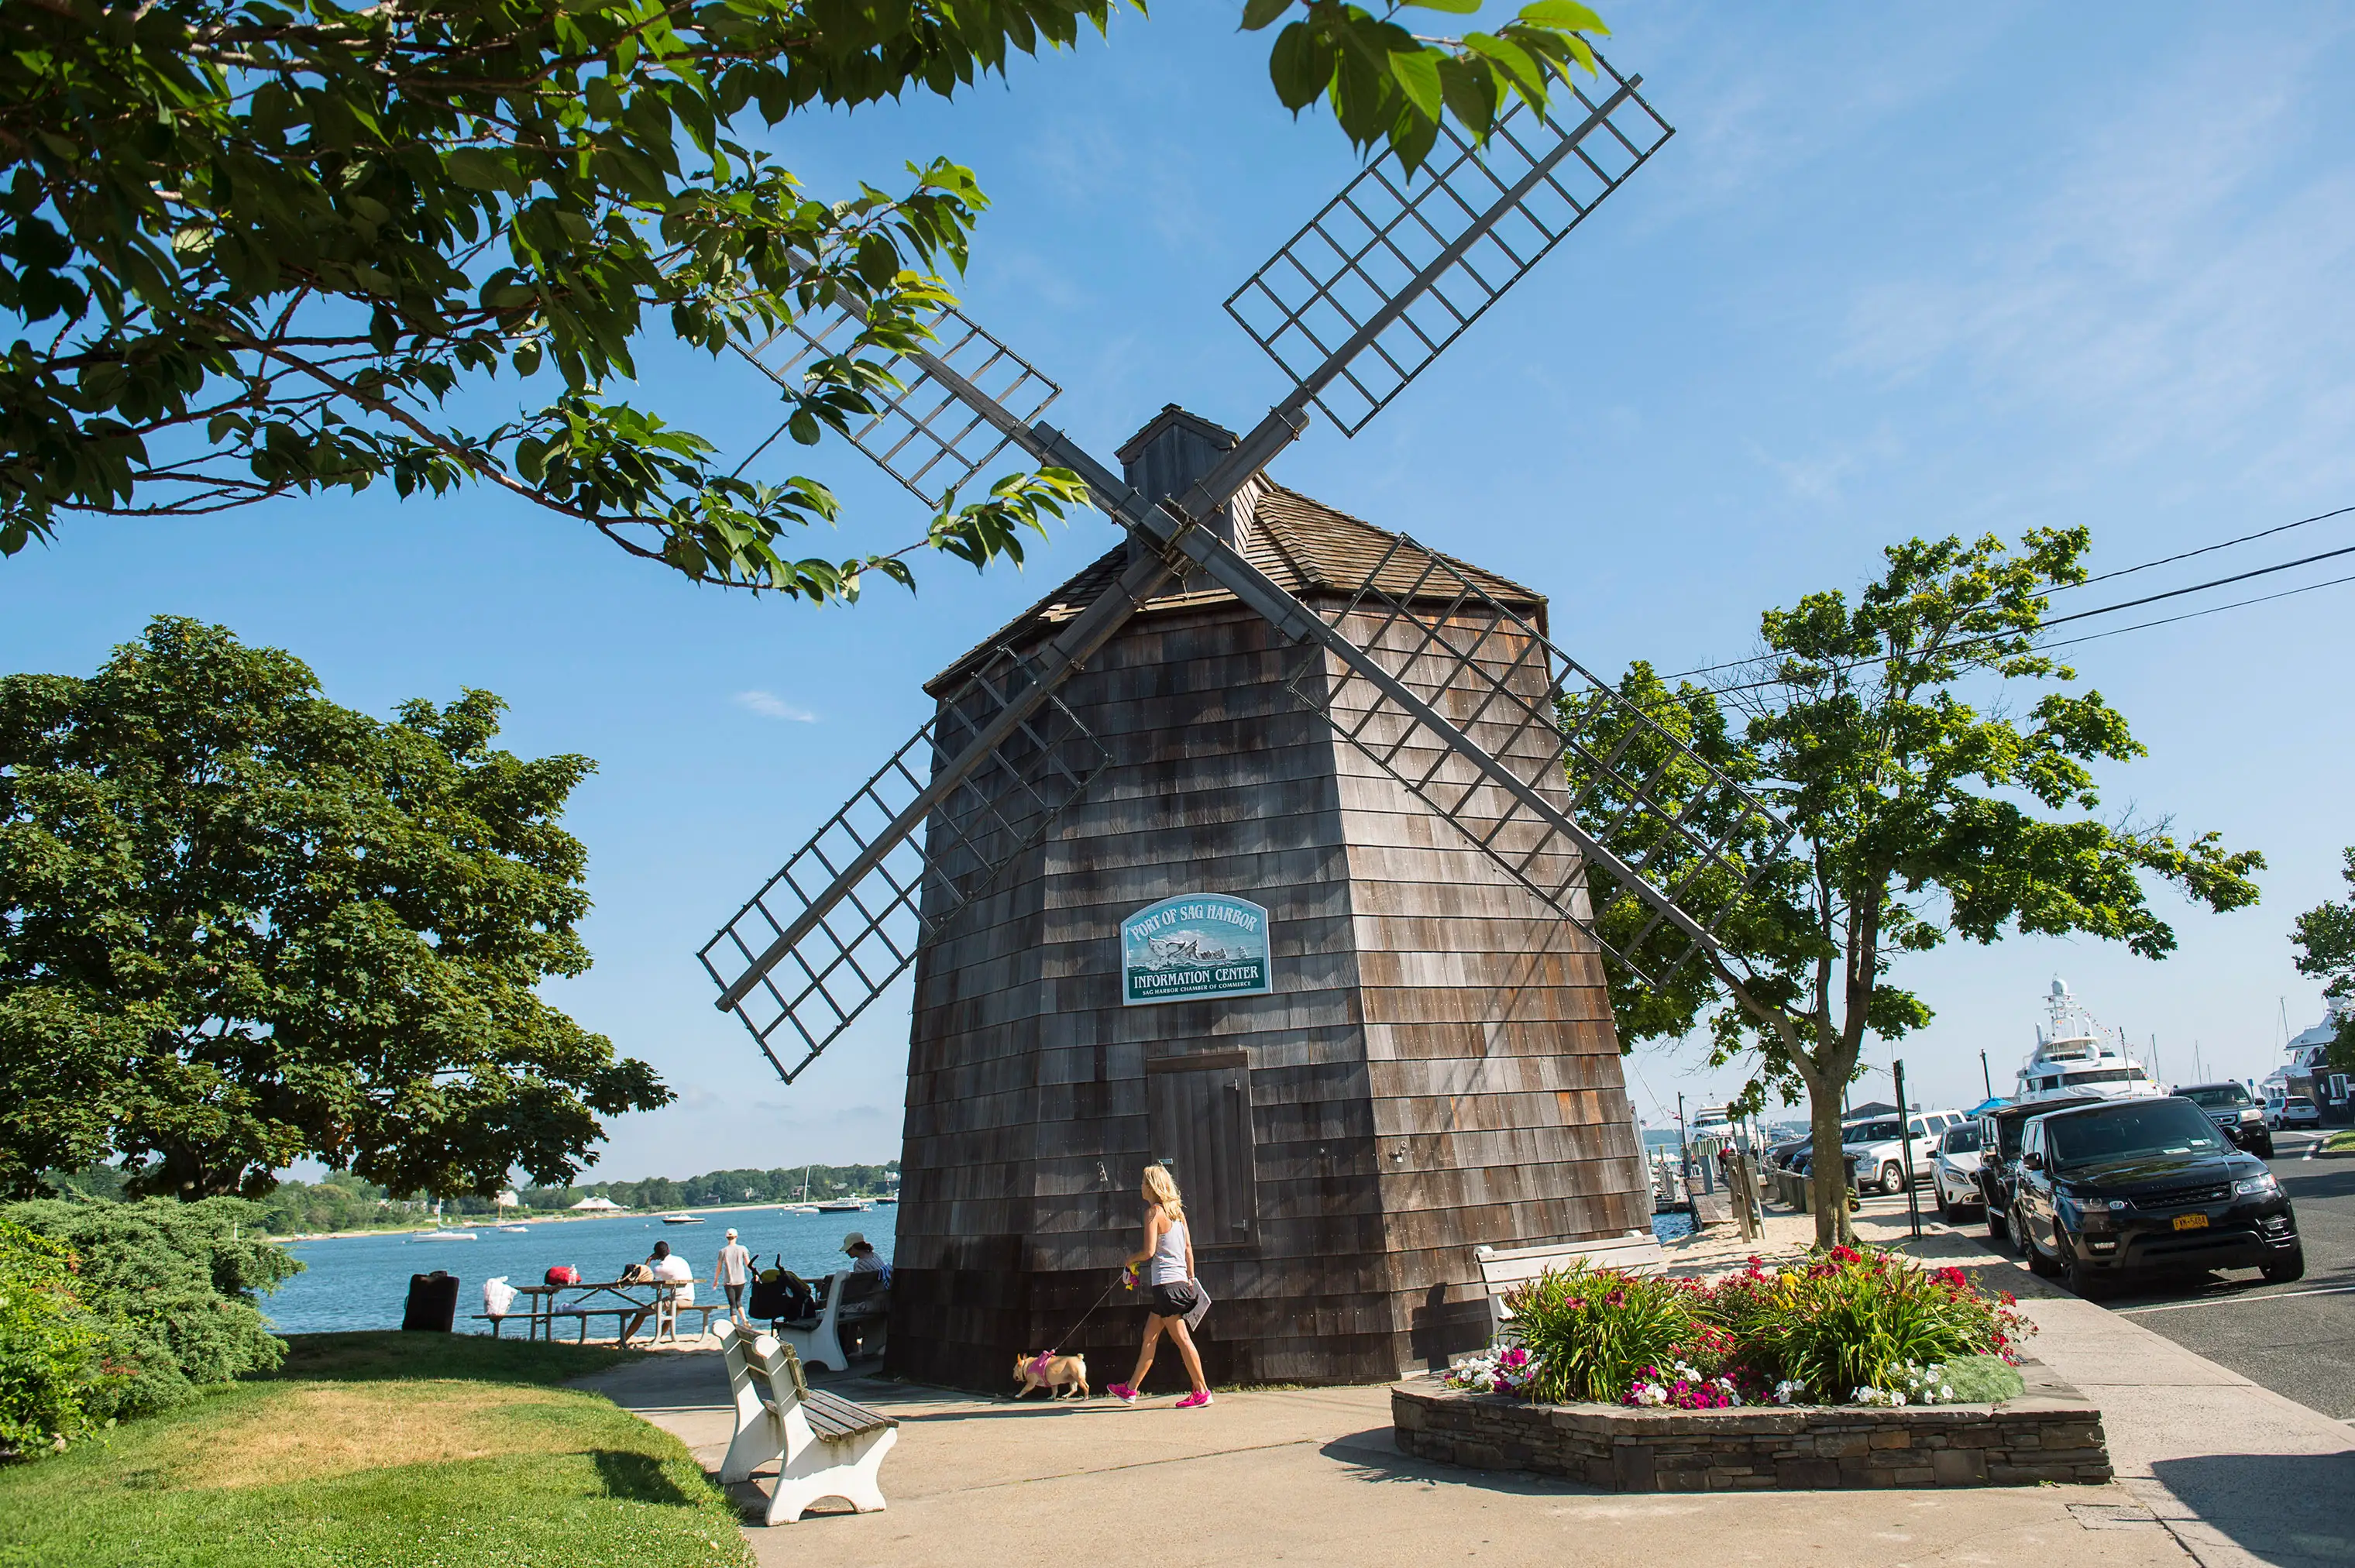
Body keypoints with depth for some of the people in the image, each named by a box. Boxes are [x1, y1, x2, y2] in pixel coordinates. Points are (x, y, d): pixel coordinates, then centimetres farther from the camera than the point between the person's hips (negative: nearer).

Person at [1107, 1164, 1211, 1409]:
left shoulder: (1154, 1212, -11)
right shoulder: (1177, 1211, 12)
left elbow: (1149, 1251, -16)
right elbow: (1189, 1248, 13)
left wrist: (1130, 1261, 2)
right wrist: (1191, 1279, 17)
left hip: (1165, 1283, -9)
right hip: (1180, 1282, 9)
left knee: (1182, 1338, -4)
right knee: (1149, 1337, 15)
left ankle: (1202, 1391, -1)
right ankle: (1131, 1389, 23)